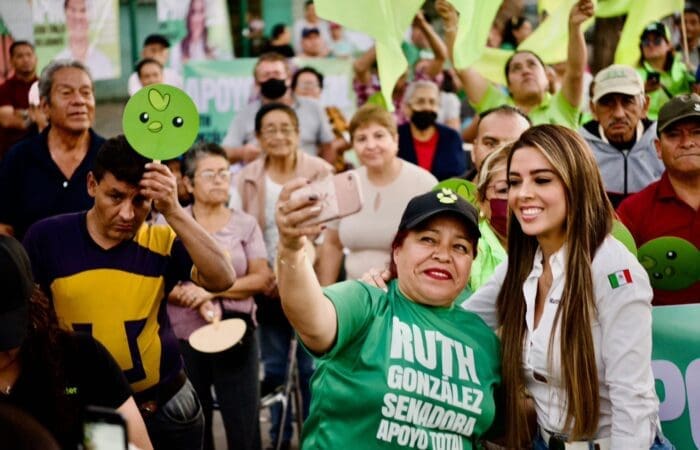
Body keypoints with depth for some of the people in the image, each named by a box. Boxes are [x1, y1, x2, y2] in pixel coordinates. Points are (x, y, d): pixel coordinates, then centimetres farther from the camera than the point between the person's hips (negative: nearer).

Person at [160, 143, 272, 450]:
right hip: (183, 337, 0)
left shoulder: (246, 224, 5)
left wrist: (212, 290, -13)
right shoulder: (169, 223, 2)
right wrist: (198, 302, -16)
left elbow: (262, 278, -3)